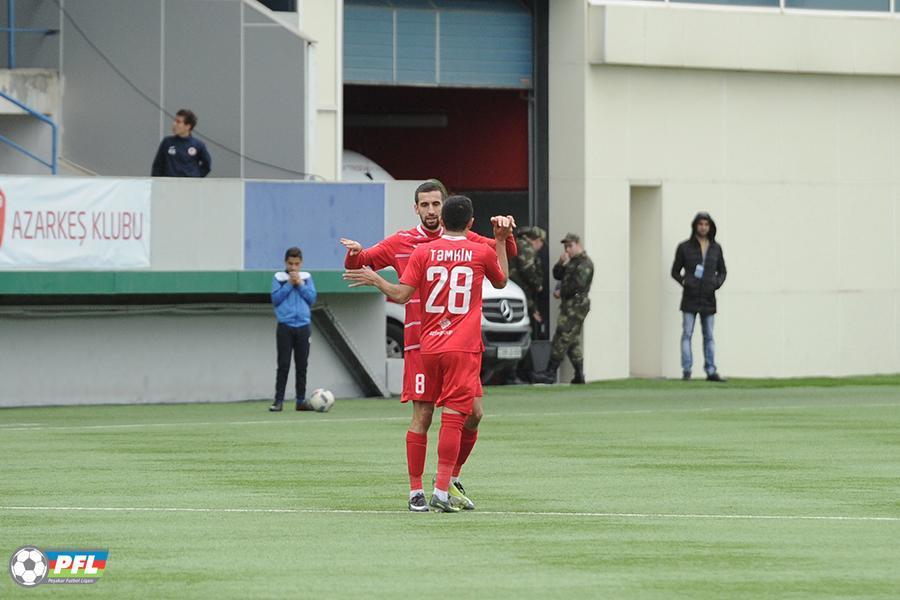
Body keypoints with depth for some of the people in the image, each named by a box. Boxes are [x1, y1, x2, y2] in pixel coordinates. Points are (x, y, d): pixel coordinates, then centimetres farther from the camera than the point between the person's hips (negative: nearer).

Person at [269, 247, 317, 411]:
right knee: (283, 364, -6)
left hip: (303, 326, 2)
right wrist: (289, 284, -10)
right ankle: (278, 401, -3)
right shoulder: (279, 278, 2)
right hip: (285, 326, -2)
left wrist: (300, 284, -8)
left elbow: (312, 299, 2)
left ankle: (301, 400, 10)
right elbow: (275, 299, -6)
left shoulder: (306, 277, 8)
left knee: (302, 365, 5)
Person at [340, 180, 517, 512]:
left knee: (473, 413, 0)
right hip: (420, 342, -3)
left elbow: (506, 253, 13)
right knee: (422, 415, -7)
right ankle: (415, 491, 0)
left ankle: (453, 481, 19)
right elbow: (357, 264, 11)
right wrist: (355, 253, -13)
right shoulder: (401, 243, 6)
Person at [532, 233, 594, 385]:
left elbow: (578, 284, -20)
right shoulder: (571, 262, 21)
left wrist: (561, 292, -10)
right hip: (569, 305, 10)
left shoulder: (585, 263, -10)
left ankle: (550, 373, -15)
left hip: (576, 305, -10)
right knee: (573, 341, 11)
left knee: (561, 339, -13)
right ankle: (579, 375, 13)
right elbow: (557, 275, 17)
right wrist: (561, 263, 0)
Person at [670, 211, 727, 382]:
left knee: (709, 336, 4)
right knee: (687, 334, -5)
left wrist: (717, 283, -5)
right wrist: (684, 282, -13)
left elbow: (722, 271, 16)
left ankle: (711, 371, 5)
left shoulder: (715, 248, 8)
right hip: (690, 297, -2)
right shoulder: (685, 247, 1)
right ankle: (686, 371, -4)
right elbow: (675, 271, 6)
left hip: (708, 298, 2)